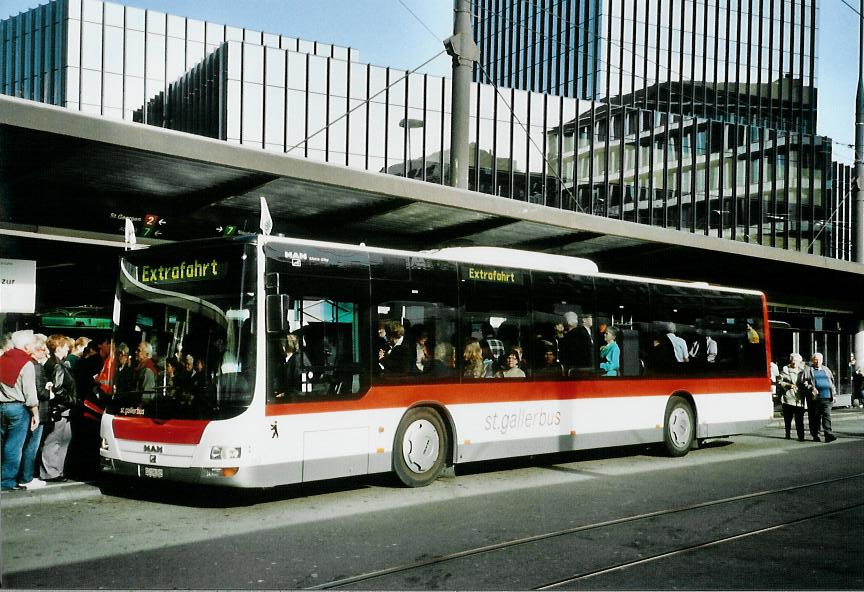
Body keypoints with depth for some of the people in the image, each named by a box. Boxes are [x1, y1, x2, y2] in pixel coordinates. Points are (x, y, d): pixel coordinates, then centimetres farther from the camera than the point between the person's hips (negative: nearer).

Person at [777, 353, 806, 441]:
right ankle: (788, 434, 23)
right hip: (788, 398, -1)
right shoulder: (785, 369, 4)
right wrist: (788, 385, -12)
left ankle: (801, 436, -5)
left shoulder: (802, 371, 10)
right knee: (787, 418, 8)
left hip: (799, 399, 1)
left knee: (799, 420, -6)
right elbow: (779, 381, 1)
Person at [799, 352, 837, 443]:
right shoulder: (808, 370, 7)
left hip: (827, 397, 3)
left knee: (827, 415, -8)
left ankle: (828, 434, -13)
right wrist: (811, 388, -18)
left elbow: (832, 382, 24)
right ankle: (815, 435, 11)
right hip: (815, 397, -2)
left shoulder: (826, 369, 21)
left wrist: (834, 394, 16)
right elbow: (803, 382, -3)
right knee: (815, 417, 2)